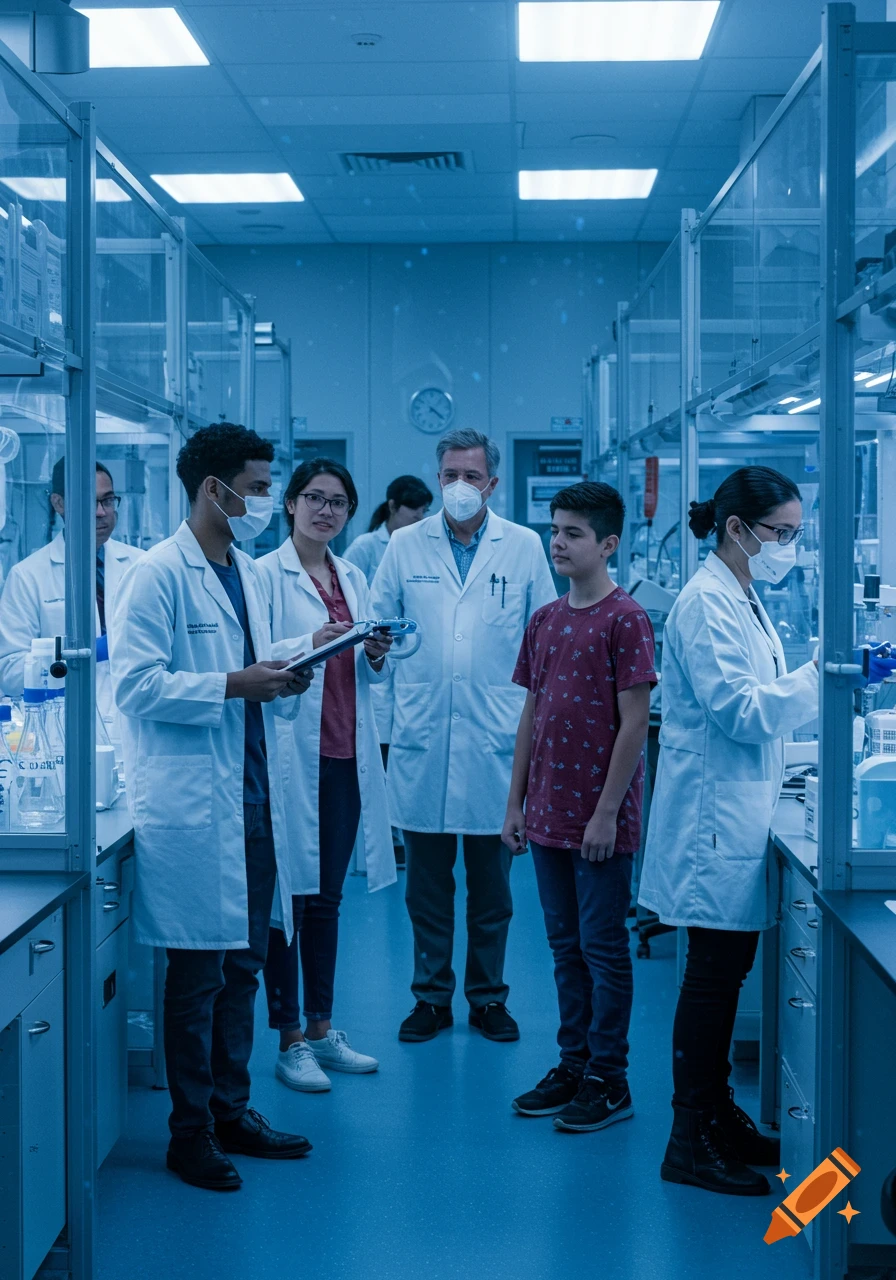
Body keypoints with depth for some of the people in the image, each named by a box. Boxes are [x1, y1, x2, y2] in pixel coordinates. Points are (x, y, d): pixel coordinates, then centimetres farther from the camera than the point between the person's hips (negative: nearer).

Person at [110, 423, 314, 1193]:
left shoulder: (249, 574, 15)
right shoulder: (159, 575, -10)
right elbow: (137, 687, -17)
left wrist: (285, 682, 1)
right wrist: (232, 686, -22)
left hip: (254, 802, 8)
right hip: (193, 807, -8)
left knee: (244, 967, 14)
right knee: (198, 976, 0)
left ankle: (232, 1111, 26)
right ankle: (191, 1132, 12)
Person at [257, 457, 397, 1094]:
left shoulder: (354, 579, 14)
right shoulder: (265, 574, -6)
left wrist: (376, 655, -1)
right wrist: (311, 645, -26)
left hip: (346, 755, 6)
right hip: (290, 754, -6)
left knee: (328, 897, 14)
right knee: (288, 896, 0)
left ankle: (322, 1028, 24)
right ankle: (289, 1041, 8)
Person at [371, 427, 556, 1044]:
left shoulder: (525, 547, 5)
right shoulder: (404, 545, 6)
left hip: (495, 739, -1)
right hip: (422, 739, 1)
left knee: (491, 882, 8)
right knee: (427, 881, 7)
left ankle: (488, 996, 20)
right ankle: (432, 996, 19)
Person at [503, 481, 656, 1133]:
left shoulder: (626, 619, -10)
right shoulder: (545, 620, 10)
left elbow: (635, 722, -13)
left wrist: (607, 812, -15)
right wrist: (516, 803, 11)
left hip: (601, 821, -6)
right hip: (548, 815, 7)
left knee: (604, 948, 1)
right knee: (566, 945, 14)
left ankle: (608, 1081, 11)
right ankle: (573, 1065, 24)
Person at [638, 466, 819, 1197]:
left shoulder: (743, 600, 16)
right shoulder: (708, 604, -15)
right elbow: (739, 710, -22)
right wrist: (816, 679, -22)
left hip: (738, 815, 10)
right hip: (715, 817, -10)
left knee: (727, 972, 15)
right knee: (714, 976, -5)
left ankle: (718, 1115, 25)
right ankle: (691, 1142, 2)